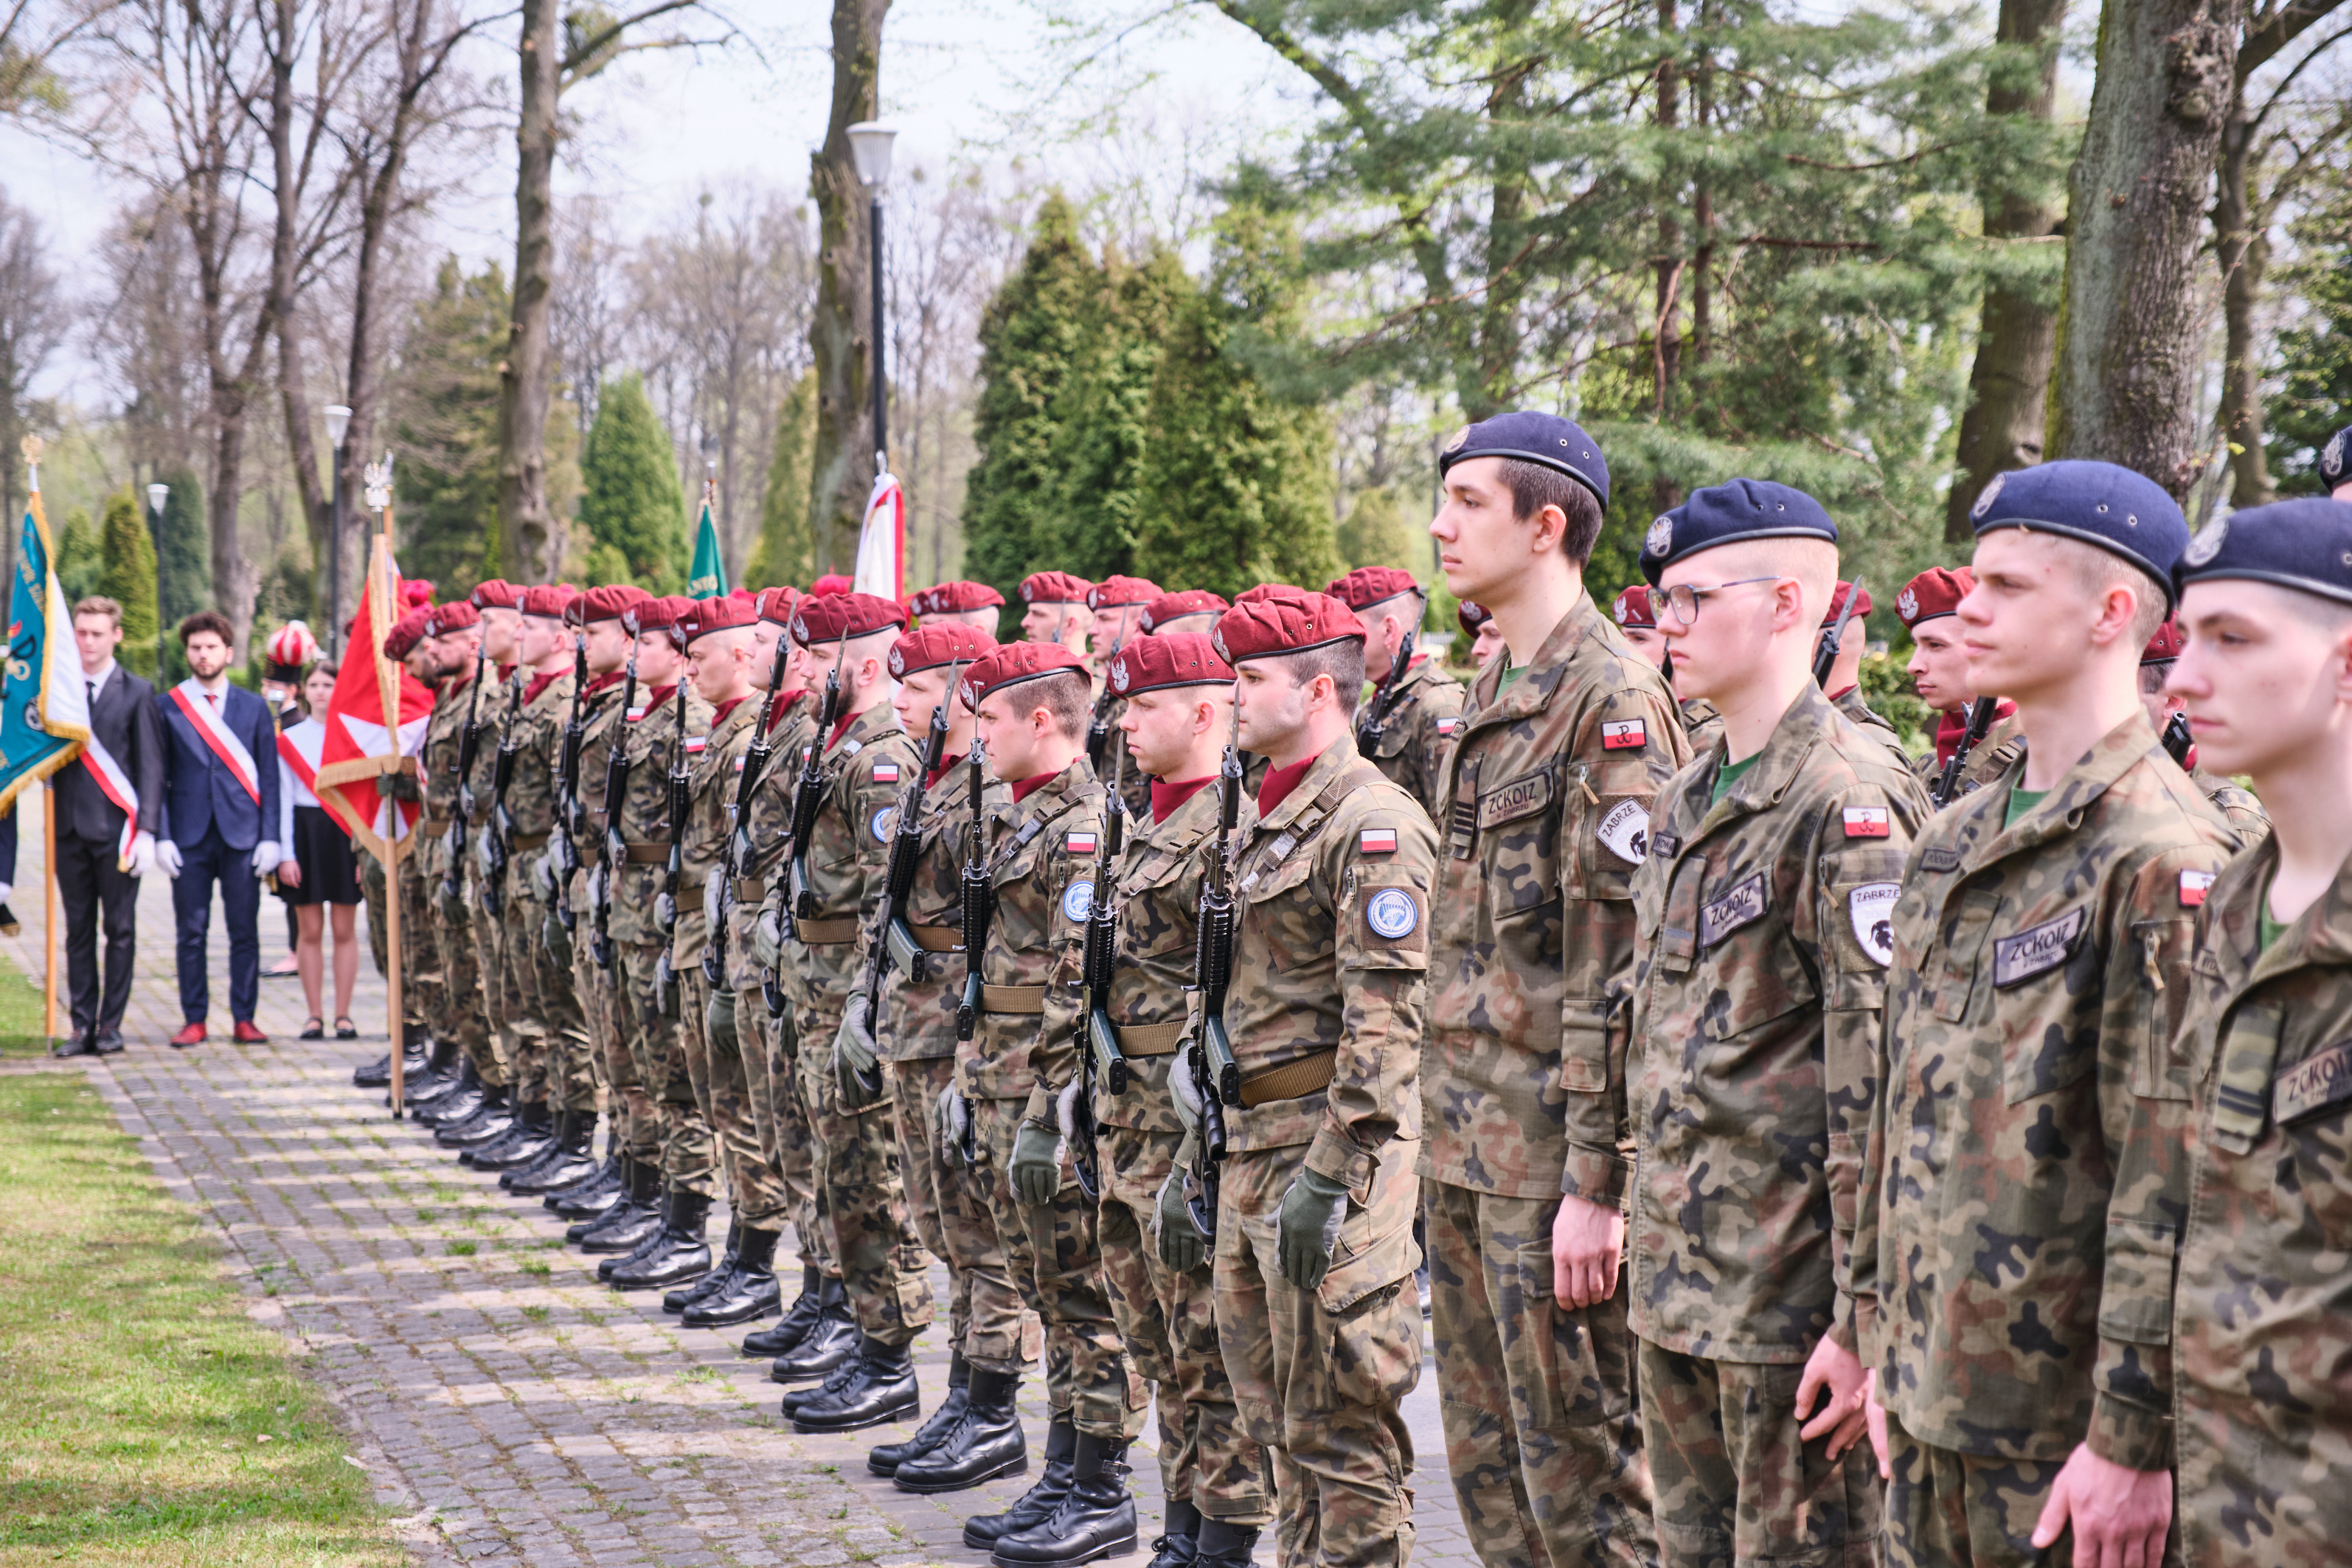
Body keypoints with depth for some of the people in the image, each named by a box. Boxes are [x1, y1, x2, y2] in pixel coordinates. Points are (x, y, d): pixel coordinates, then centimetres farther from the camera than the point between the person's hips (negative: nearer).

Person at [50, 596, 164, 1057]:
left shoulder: (137, 693, 0)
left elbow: (150, 767, -3)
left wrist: (147, 832, -9)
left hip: (117, 829, -3)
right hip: (71, 829, 3)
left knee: (120, 929, 1)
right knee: (78, 930, 6)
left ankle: (111, 1024, 7)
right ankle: (83, 1025, 10)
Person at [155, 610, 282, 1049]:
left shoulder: (253, 707, 9)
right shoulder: (167, 707, 7)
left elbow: (269, 777, 7)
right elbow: (158, 777, 5)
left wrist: (270, 837, -2)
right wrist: (161, 836, -4)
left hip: (242, 835, 0)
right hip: (189, 836, 0)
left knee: (244, 931, 1)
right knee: (191, 933, 2)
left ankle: (245, 1018, 8)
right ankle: (193, 1020, 8)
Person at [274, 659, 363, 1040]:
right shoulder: (289, 739, 4)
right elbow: (284, 799, 3)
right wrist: (286, 854, -4)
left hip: (345, 833, 0)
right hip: (304, 833, 0)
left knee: (345, 929, 2)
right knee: (309, 930, 2)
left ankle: (343, 1015, 8)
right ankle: (315, 1015, 8)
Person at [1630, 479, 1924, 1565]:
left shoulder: (1846, 802, -15)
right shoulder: (1688, 800, 13)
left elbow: (1883, 1080, -19)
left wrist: (1865, 1322, -20)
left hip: (1790, 1288, -9)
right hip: (1675, 1282, 9)